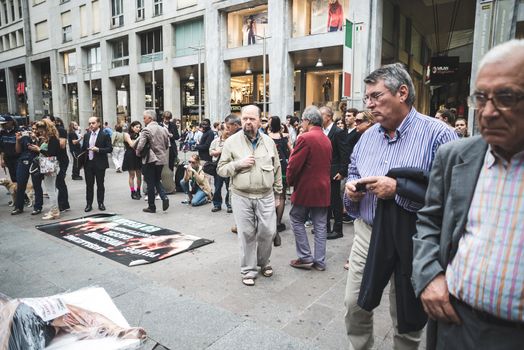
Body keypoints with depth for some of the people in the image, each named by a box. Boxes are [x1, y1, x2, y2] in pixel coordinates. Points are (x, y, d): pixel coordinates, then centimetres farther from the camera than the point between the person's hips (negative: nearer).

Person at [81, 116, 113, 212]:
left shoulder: (105, 135, -4)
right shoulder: (86, 135, 11)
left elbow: (110, 149, -8)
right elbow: (83, 148, 17)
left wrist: (98, 149, -20)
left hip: (99, 164, -4)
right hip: (88, 163, 4)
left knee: (100, 184, 6)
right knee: (89, 185, 7)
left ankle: (100, 203, 17)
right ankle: (89, 204, 14)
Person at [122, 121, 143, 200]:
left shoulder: (138, 135, 11)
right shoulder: (127, 135, -1)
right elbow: (132, 145, -13)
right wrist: (138, 138, -17)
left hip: (138, 156, 4)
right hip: (130, 157, -4)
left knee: (139, 174, 4)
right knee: (132, 175, -2)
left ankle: (138, 191, 14)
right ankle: (133, 193, 2)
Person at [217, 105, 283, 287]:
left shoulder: (268, 142, 6)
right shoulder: (232, 142, -2)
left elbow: (277, 169, 11)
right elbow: (221, 169, -2)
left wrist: (277, 194, 11)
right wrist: (239, 163, -17)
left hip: (266, 196, 2)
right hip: (242, 197, -2)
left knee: (268, 231, 5)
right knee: (247, 234, 6)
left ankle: (263, 262, 33)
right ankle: (248, 270, 23)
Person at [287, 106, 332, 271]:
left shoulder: (305, 138, -16)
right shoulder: (327, 140, 9)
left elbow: (294, 164, -17)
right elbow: (328, 164, 13)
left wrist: (290, 181, -2)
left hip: (306, 188, -7)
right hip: (324, 189, 7)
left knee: (297, 220, 9)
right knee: (320, 225, 11)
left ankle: (305, 257, 10)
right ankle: (320, 261, 17)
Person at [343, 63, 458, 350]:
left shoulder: (437, 134, -13)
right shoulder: (367, 136, 8)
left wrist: (398, 189, -26)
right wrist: (351, 188, -3)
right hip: (366, 233, 6)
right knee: (354, 304, 15)